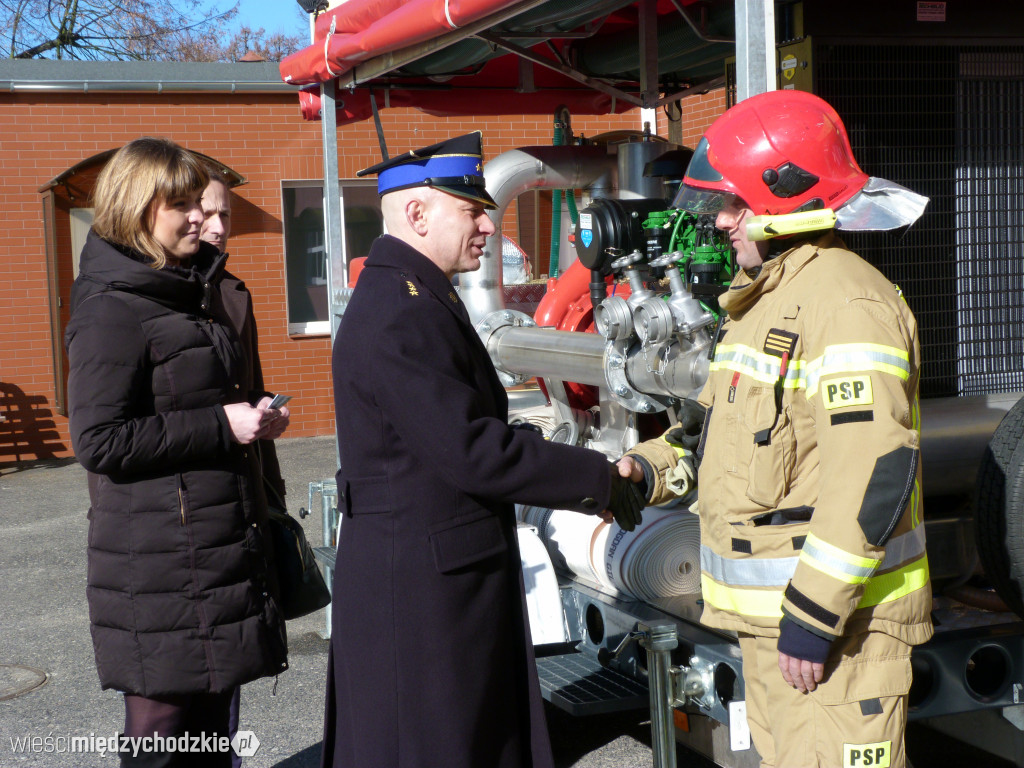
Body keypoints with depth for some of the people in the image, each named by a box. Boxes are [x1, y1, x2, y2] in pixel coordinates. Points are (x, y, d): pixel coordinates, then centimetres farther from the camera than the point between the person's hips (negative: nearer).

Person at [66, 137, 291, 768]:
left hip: (227, 541, 8)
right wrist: (223, 426, -19)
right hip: (159, 558, -8)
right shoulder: (113, 310, -13)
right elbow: (99, 439, -19)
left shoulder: (210, 290, 14)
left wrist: (258, 417, 5)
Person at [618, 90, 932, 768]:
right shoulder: (766, 299, 15)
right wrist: (651, 468, 7)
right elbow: (724, 418, 25)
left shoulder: (846, 303, -19)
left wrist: (813, 617, -26)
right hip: (770, 610, 10)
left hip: (837, 615, -10)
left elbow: (872, 475, -26)